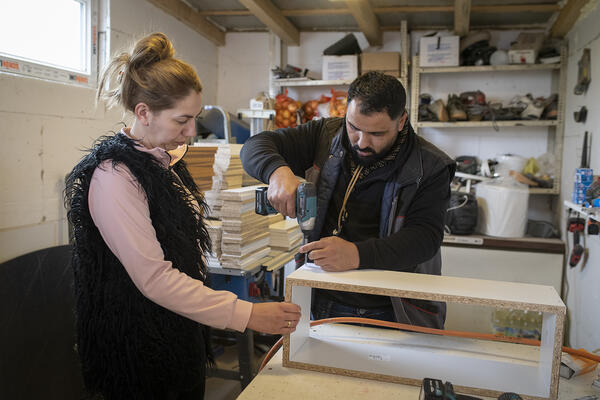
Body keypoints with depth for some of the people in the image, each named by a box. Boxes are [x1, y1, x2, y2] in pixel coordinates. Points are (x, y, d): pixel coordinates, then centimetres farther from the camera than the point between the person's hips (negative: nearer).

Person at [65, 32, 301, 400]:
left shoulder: (166, 159, 6)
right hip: (141, 348, -8)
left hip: (183, 335, 8)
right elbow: (154, 278, -27)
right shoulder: (114, 177, -23)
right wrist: (246, 315, -28)